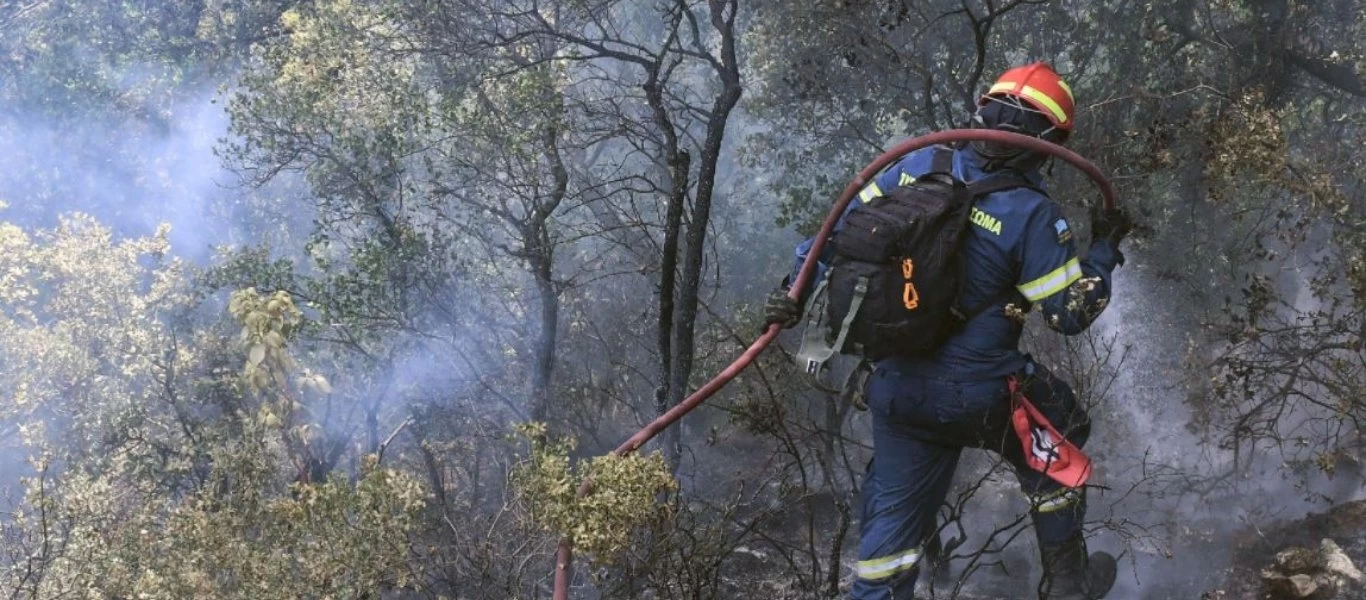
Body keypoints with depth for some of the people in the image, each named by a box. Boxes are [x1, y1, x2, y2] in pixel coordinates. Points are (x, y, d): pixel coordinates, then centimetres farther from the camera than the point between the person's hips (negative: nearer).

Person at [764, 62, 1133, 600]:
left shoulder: (919, 166, -4)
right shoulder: (1032, 215, -19)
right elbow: (1071, 313, -11)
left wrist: (798, 287, 7)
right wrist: (1103, 251, 3)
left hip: (898, 389, 4)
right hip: (983, 395, -4)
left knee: (894, 511, 16)